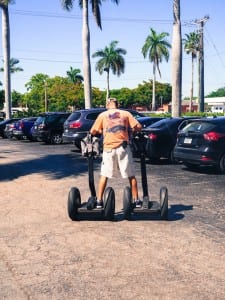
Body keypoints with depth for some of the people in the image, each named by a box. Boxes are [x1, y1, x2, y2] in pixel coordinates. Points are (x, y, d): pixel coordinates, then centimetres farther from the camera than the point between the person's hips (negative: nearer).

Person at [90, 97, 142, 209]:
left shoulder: (102, 115, 8)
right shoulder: (125, 113, 8)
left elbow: (92, 131, 7)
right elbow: (138, 127, -1)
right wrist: (130, 130, 18)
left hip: (108, 148, 0)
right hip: (123, 147, 0)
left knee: (104, 175, 12)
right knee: (131, 175, 10)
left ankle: (99, 201, 11)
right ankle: (137, 201, 13)